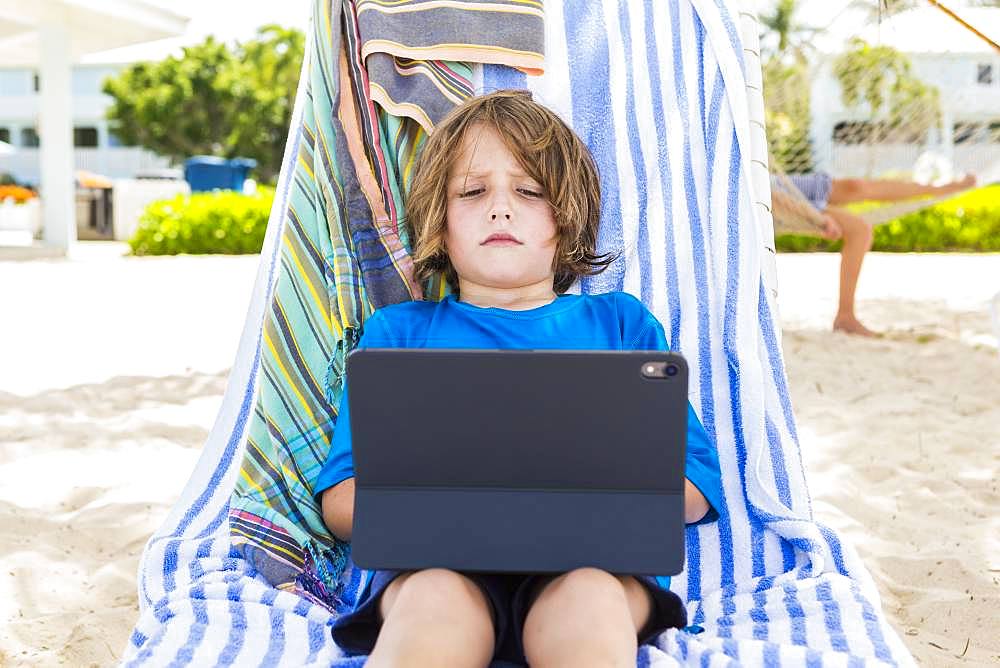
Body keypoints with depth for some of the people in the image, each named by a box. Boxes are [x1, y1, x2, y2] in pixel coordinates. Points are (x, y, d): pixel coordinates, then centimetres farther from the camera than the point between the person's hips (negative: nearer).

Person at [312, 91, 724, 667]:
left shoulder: (620, 322, 23)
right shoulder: (397, 331, 22)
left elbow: (695, 486, 14)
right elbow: (341, 499, 12)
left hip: (586, 560, 0)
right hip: (438, 561, 1)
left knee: (589, 600, -36)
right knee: (437, 601, -35)